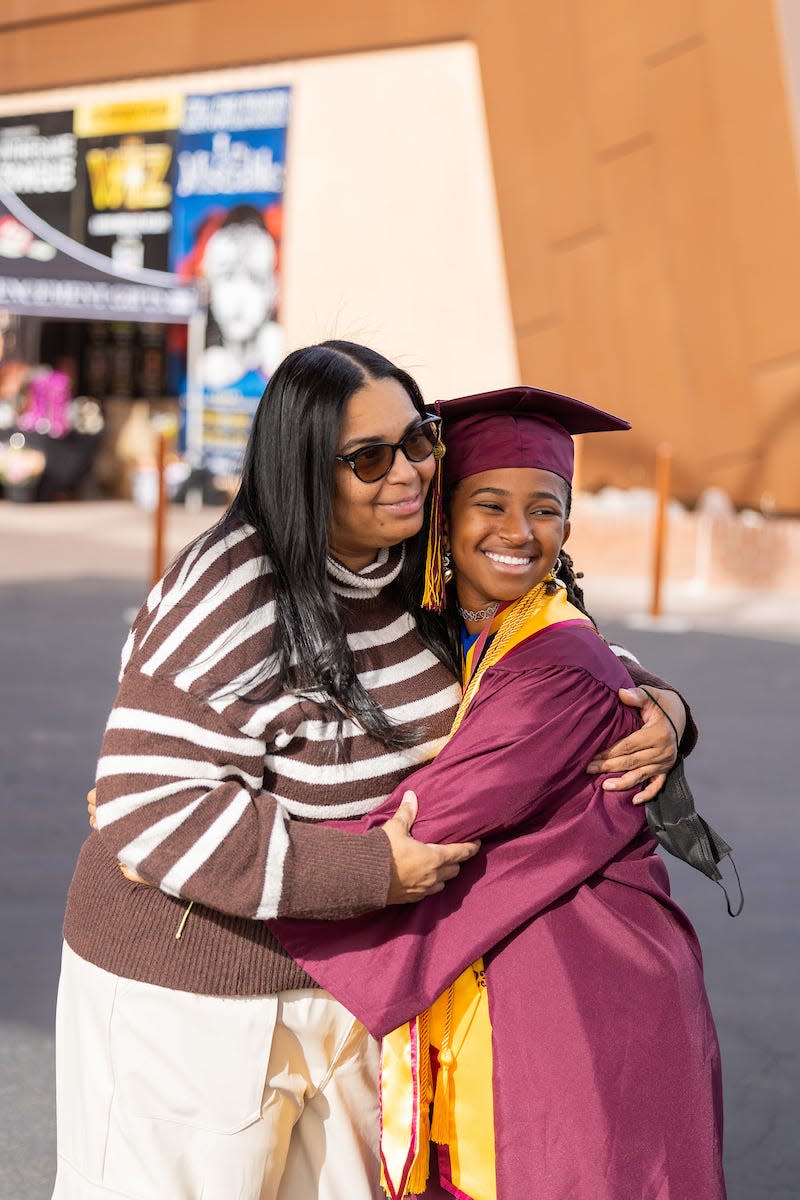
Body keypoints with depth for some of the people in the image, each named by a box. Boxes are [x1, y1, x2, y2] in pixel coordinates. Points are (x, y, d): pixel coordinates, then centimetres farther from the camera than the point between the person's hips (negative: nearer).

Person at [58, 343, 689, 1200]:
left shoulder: (424, 578, -1)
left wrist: (655, 705, -8)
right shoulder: (233, 598, -23)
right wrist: (370, 867, -27)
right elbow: (147, 806, -28)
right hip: (193, 993, -6)